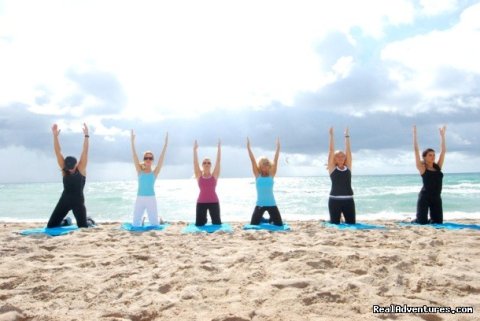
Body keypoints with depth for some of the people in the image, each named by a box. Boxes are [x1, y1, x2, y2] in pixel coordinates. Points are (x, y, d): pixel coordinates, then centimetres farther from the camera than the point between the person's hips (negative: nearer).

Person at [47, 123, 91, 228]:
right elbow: (58, 152, -9)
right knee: (50, 225, -1)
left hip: (78, 201, -3)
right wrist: (55, 136, -17)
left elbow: (85, 151, -15)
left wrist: (86, 135, -24)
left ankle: (89, 220, 30)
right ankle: (66, 222, 33)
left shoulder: (81, 168, -7)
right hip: (64, 200, 3)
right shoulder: (64, 168, -2)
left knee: (83, 226, -8)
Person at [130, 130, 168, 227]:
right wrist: (132, 142, -10)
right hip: (140, 199, 1)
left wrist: (165, 144, -14)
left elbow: (161, 157, -7)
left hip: (151, 199, -1)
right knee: (135, 225, 3)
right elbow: (134, 156, -3)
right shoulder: (140, 171, 4)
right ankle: (142, 219, 36)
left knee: (154, 225, 3)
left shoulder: (155, 172, 1)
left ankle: (159, 219, 37)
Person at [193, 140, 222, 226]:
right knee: (199, 224, 2)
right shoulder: (199, 175, 4)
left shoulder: (214, 175, 3)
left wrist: (219, 148, -5)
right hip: (201, 202, 0)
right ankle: (204, 220, 37)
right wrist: (195, 149, -7)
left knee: (217, 223, 1)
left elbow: (218, 161, -1)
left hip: (214, 202, 0)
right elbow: (195, 162, -2)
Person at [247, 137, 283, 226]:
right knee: (253, 225, -3)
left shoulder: (271, 175, 2)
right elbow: (253, 160, -4)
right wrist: (248, 147, -7)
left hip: (271, 204, 1)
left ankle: (270, 220, 33)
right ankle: (262, 219, 30)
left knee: (279, 225, 0)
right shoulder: (257, 175, 0)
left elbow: (275, 160, -2)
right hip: (260, 204, 0)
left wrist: (278, 147, -7)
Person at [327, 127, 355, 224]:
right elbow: (331, 151, 0)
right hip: (335, 200, -3)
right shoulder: (332, 168, 3)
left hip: (348, 200, 3)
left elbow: (348, 151, 8)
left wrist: (347, 136, 9)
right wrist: (331, 135, 0)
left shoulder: (348, 167, 10)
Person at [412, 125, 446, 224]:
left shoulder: (438, 167, 11)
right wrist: (415, 133, -5)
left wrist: (442, 135, 13)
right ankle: (413, 221, 26)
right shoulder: (422, 168, -2)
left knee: (438, 222, 3)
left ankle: (429, 219, 33)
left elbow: (443, 150, 12)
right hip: (424, 197, -5)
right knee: (421, 221, -7)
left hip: (436, 197, 5)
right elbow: (416, 150, -6)